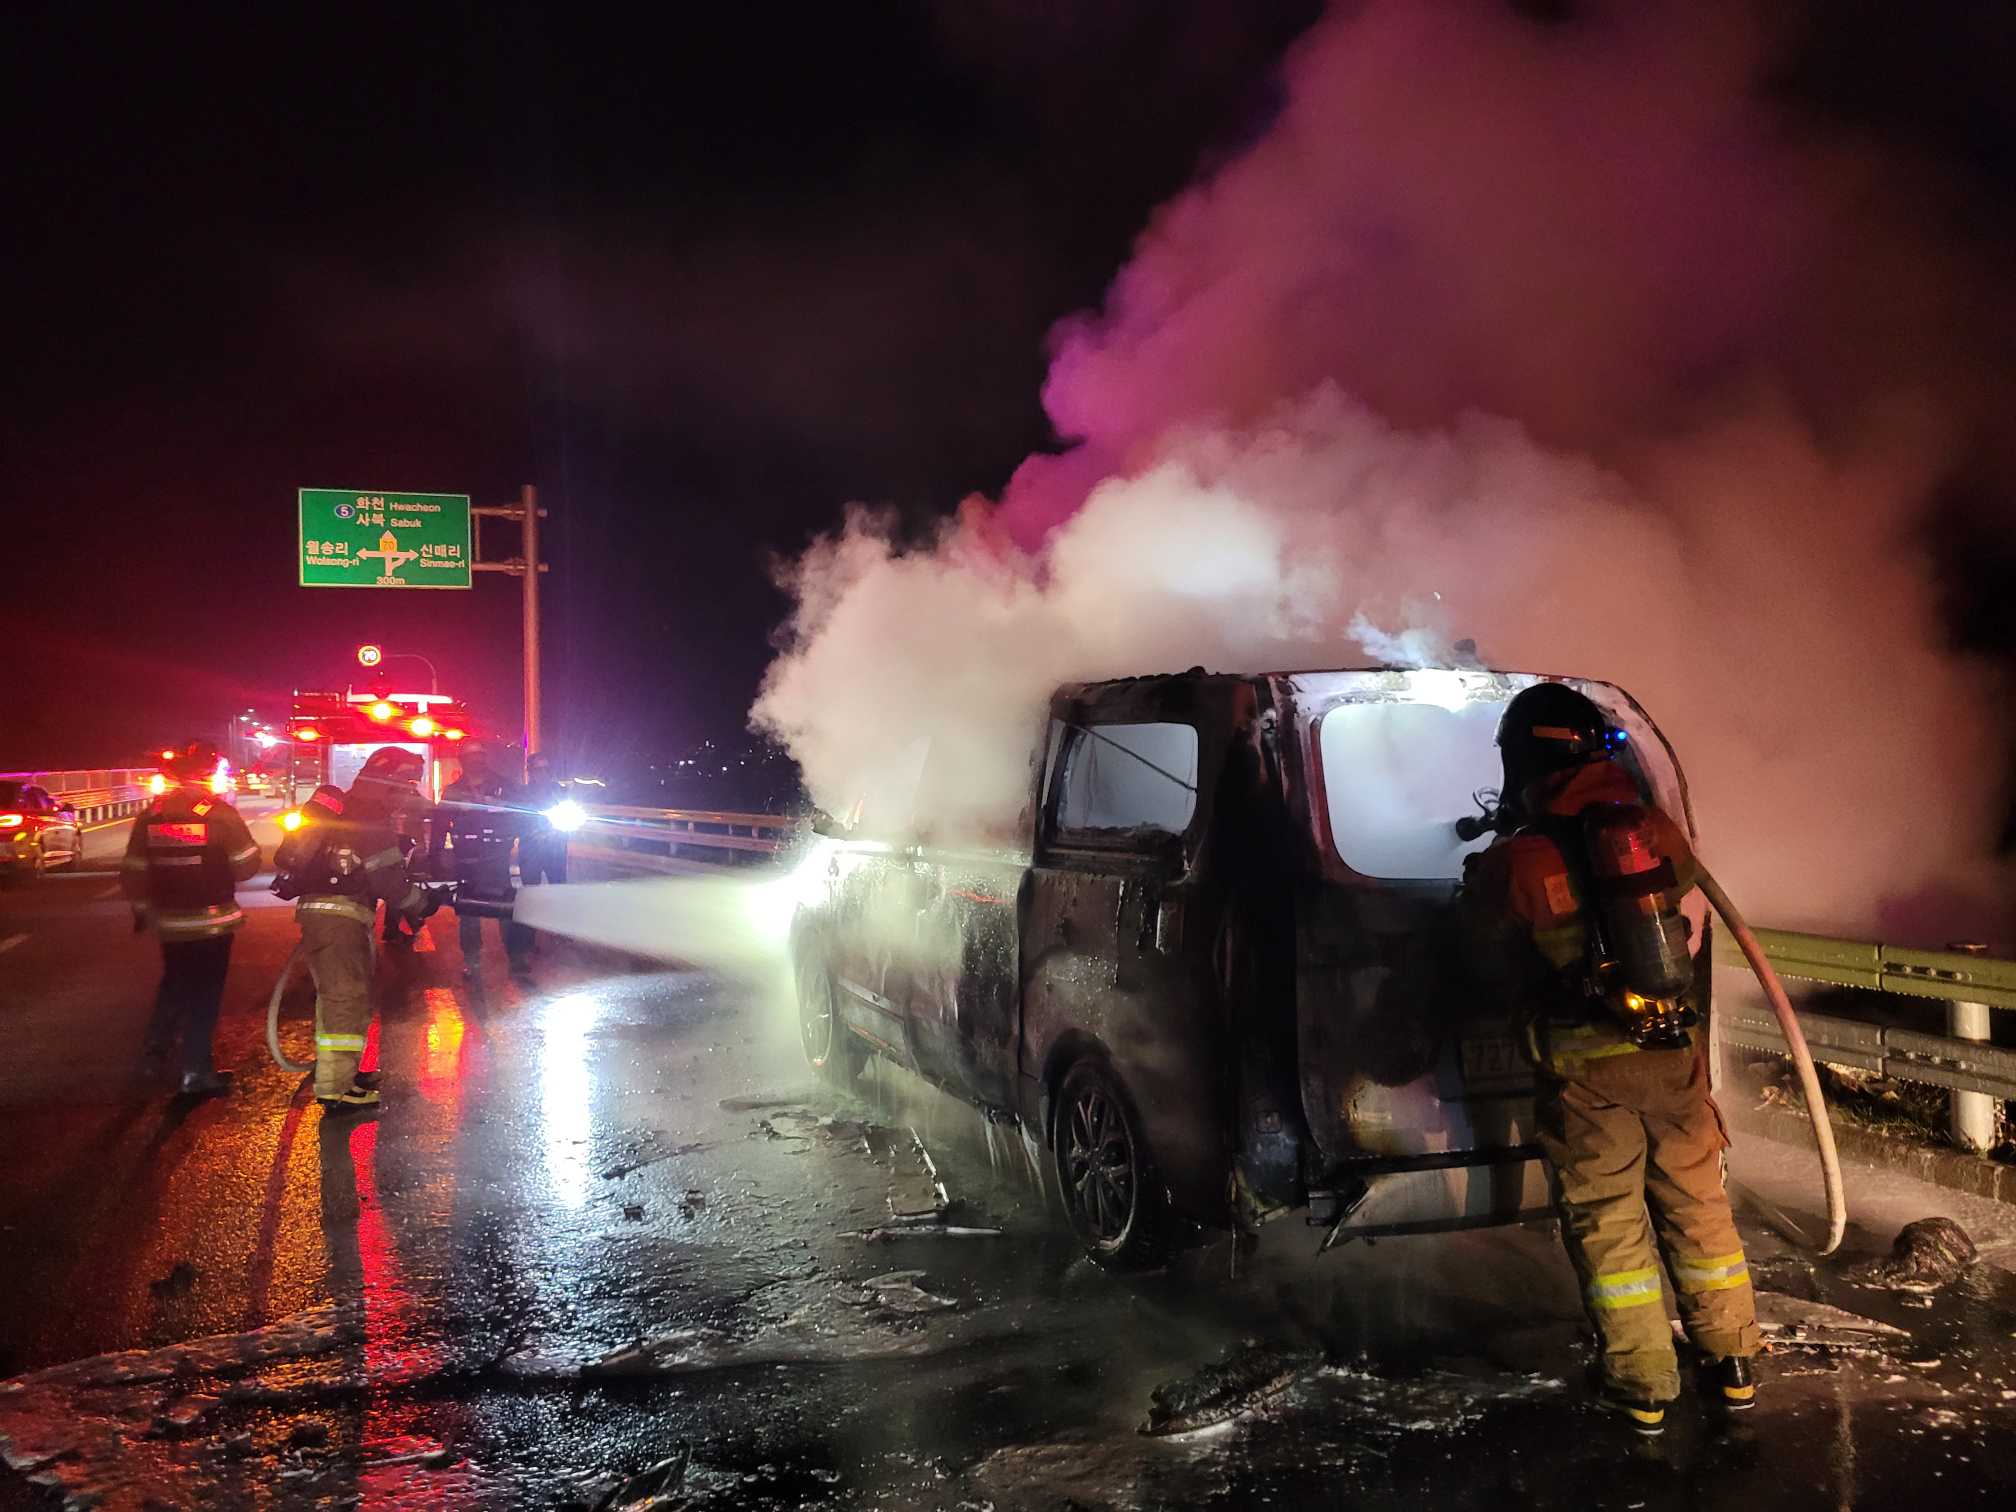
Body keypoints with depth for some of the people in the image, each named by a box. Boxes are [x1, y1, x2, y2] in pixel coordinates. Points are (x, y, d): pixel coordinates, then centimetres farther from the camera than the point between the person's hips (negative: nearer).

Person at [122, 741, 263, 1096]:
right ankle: (196, 1073, 6)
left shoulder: (151, 814, 1)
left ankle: (157, 1046, 32)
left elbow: (132, 872, 6)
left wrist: (141, 909, 20)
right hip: (212, 921, -4)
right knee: (205, 994, 4)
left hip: (169, 922, 4)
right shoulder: (219, 812, -13)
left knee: (174, 983, 27)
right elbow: (247, 865, -11)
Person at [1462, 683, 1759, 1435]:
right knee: (1696, 1202, 17)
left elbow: (1493, 963, 2)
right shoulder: (1653, 831, -5)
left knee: (1608, 1219, 10)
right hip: (1672, 1054, 3)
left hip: (1586, 1072, -3)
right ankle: (1732, 1363, 29)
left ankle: (1642, 1383, 17)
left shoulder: (1510, 863, -13)